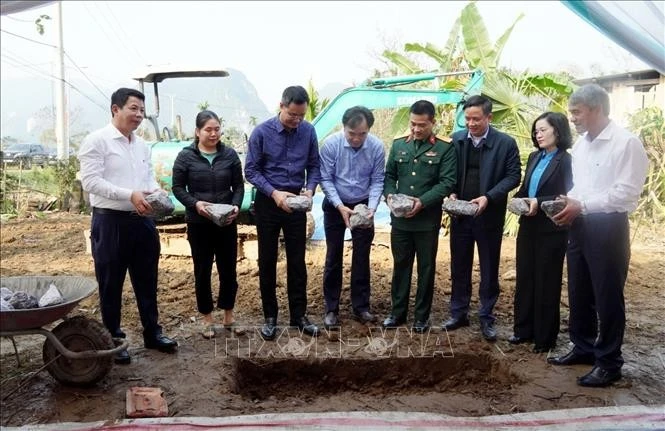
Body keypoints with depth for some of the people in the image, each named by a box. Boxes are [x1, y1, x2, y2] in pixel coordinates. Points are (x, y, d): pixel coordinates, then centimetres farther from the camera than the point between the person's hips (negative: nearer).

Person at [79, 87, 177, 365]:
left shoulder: (142, 145, 14)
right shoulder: (97, 140, -8)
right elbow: (90, 181, -16)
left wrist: (156, 193, -4)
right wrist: (130, 195, -24)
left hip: (142, 220, 7)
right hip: (110, 221, -6)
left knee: (147, 281, 14)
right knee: (111, 284, 7)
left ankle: (152, 333, 28)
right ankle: (113, 339, 21)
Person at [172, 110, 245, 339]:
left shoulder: (230, 154, 2)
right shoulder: (186, 156, -4)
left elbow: (239, 185, 4)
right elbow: (177, 187, -2)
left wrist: (236, 206, -14)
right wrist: (194, 204, -18)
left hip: (227, 223, 2)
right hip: (198, 223, -2)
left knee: (228, 269, 9)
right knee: (202, 271, 8)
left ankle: (229, 316, 26)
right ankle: (208, 319, 23)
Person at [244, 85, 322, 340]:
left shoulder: (308, 131, -5)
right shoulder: (262, 132, -12)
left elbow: (314, 166, 4)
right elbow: (251, 171, -9)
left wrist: (310, 189, -15)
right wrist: (274, 193, -21)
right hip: (267, 203, -2)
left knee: (297, 261, 8)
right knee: (267, 261, 7)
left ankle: (299, 315, 21)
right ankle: (270, 317, 21)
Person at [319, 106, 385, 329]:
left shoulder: (377, 147, -16)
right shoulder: (331, 144, -20)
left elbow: (377, 181, -8)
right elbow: (326, 179, -14)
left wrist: (371, 208, -21)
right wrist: (340, 206, -24)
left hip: (363, 206, 1)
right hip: (335, 207, -1)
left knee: (362, 257, 7)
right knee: (334, 257, 5)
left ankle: (361, 307, 20)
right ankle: (331, 309, 15)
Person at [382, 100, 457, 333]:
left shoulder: (445, 149, -3)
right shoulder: (398, 145, 9)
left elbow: (447, 182, -9)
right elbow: (389, 175, 12)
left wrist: (423, 201, -20)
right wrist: (390, 195, -8)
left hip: (428, 220, -3)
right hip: (400, 219, 3)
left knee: (426, 268, 8)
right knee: (400, 265, 12)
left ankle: (421, 315, 21)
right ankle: (398, 311, 26)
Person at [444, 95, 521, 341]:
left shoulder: (506, 143, -6)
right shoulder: (456, 139, 3)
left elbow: (513, 175, -7)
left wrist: (488, 197, -19)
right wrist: (451, 193, -10)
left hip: (489, 216, -3)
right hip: (460, 214, 3)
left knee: (489, 269, 8)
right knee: (459, 266, 11)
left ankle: (486, 318, 20)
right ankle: (458, 313, 25)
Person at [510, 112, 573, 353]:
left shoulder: (567, 160, -11)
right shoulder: (534, 157, 11)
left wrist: (539, 202, -22)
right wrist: (519, 199, -4)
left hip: (552, 230, -7)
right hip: (528, 227, 7)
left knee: (546, 282, 4)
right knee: (524, 279, 11)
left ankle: (545, 337, 17)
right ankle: (524, 329, 24)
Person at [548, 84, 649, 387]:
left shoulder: (627, 143, -13)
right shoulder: (580, 145, 11)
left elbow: (626, 192, -18)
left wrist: (581, 205, -19)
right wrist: (569, 204, -2)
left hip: (608, 227, -7)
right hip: (580, 226, 8)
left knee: (608, 298, 4)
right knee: (578, 294, 16)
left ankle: (609, 362, 18)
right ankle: (583, 348, 32)